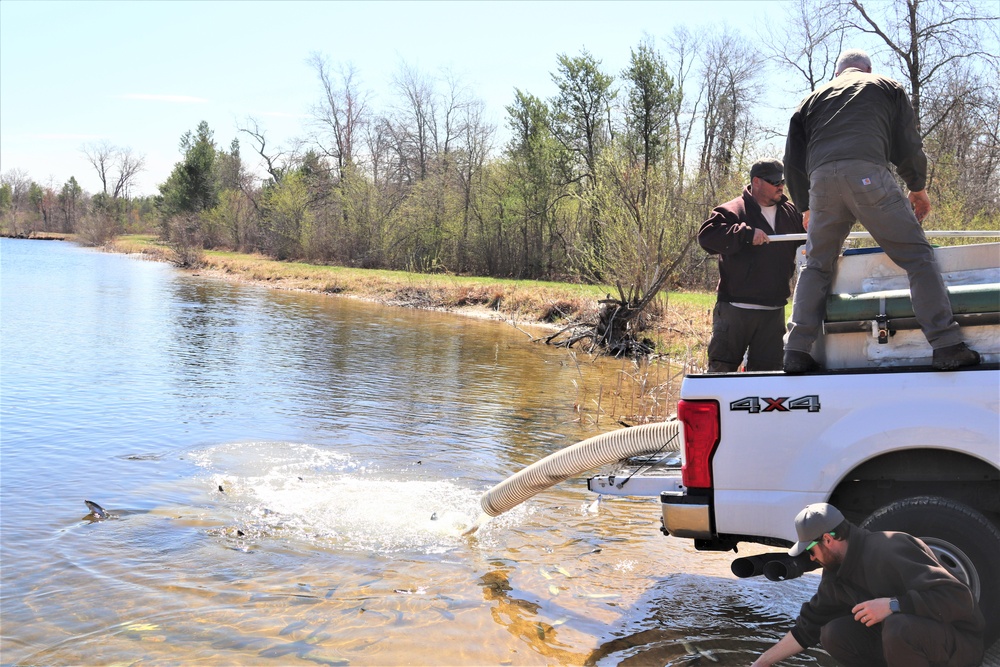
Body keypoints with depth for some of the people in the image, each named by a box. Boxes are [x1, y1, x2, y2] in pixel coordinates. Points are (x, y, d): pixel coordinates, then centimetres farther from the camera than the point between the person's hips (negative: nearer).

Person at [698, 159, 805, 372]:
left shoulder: (791, 213, 12)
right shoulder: (733, 211, -5)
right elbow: (706, 235, -20)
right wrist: (747, 234, -25)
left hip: (773, 312, 5)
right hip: (734, 309, -5)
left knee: (767, 370, 9)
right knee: (720, 369, 0)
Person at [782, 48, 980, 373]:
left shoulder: (813, 98, 31)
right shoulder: (886, 86, 25)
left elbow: (792, 161, 25)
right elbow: (908, 145, 16)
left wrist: (806, 207, 34)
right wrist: (918, 187, 29)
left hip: (821, 179, 3)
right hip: (867, 173, -3)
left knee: (816, 265, 14)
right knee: (917, 256, 0)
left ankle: (796, 352, 4)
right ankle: (947, 346, -8)